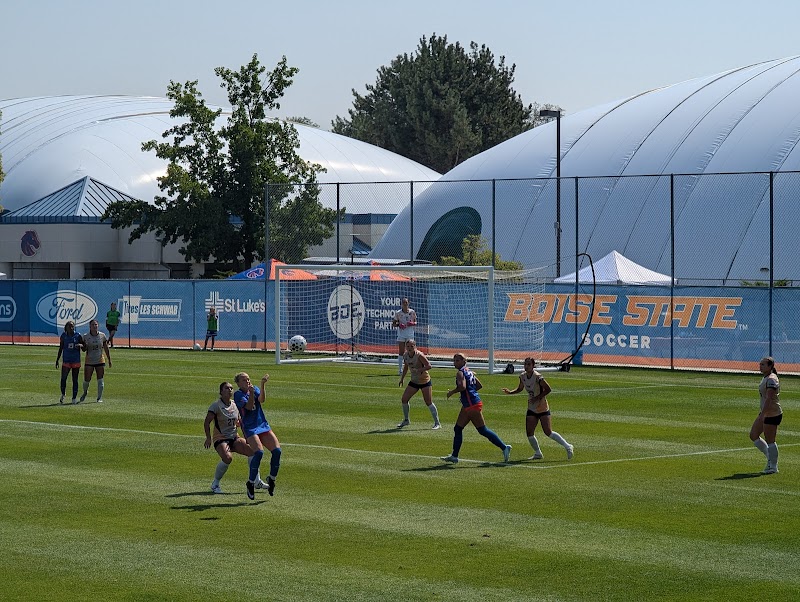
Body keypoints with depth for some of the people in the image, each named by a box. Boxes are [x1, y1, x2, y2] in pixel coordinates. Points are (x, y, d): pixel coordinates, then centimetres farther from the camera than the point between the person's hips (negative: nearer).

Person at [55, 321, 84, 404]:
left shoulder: (78, 336, -1)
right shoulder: (63, 336, 3)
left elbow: (84, 349, 3)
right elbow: (60, 349, 12)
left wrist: (81, 345, -20)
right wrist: (57, 360, 11)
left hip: (76, 362, 0)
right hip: (66, 361, 0)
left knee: (75, 380, 5)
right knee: (63, 378, -14)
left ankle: (74, 398, 13)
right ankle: (63, 394, 8)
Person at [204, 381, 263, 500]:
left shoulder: (235, 405, 8)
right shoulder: (216, 405, -9)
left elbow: (240, 422, 19)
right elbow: (207, 422, -10)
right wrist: (208, 438, -19)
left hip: (234, 438, 6)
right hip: (220, 439, -6)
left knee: (254, 451, -13)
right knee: (227, 458, -33)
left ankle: (255, 481, -1)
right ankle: (215, 483, -10)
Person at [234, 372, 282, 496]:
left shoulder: (255, 389, 11)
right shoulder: (238, 395, -2)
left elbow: (262, 399, -10)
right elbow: (249, 407, -16)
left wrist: (262, 385, -22)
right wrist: (251, 393, -27)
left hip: (263, 425, 5)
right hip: (250, 428, -5)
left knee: (277, 450, -11)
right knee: (259, 452, -25)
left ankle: (272, 479, 7)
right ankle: (252, 483, -14)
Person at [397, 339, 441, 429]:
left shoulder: (419, 355, -21)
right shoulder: (405, 355, -3)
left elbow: (429, 366, -22)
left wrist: (420, 370, -35)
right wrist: (402, 379, 13)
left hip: (424, 381, -6)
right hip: (414, 381, 6)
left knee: (428, 403, -8)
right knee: (404, 399, 2)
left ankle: (437, 423, 2)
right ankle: (406, 420, 21)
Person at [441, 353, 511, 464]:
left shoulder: (460, 373, -11)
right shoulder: (469, 371, 16)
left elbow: (462, 387, -27)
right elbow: (479, 386, 20)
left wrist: (451, 392, -13)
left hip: (472, 405, -10)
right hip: (468, 406, 10)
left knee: (482, 430, -5)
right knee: (458, 429, 11)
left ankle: (504, 447, -2)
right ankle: (454, 456, 14)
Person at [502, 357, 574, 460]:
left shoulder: (537, 377, -20)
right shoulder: (522, 376, 1)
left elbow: (548, 389, -17)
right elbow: (520, 389, 18)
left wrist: (537, 398, -23)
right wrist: (510, 392, 1)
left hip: (542, 408, -6)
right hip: (532, 409, 6)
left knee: (548, 432, -11)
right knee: (529, 433, -3)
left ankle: (568, 447, 3)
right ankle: (538, 454, 16)